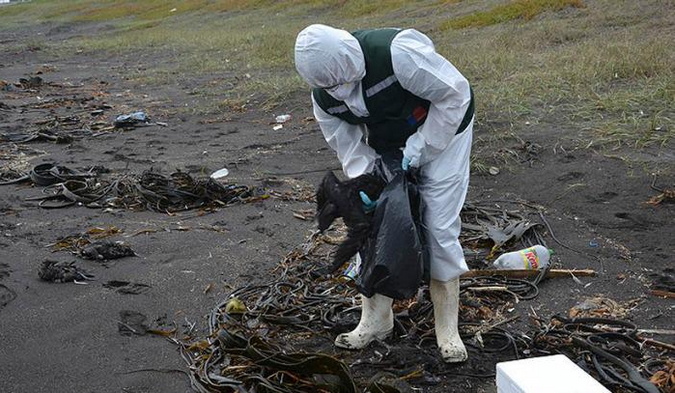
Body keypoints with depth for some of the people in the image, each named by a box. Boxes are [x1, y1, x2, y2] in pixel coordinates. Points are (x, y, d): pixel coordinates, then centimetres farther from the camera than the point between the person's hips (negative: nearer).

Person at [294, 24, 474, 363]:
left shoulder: (396, 53, -38)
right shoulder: (324, 98, -17)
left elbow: (455, 93, -29)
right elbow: (349, 146, -6)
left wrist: (418, 148, -25)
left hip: (442, 130, -5)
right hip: (388, 144, 6)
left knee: (440, 226, -9)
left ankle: (447, 328, 4)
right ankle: (376, 320, 18)